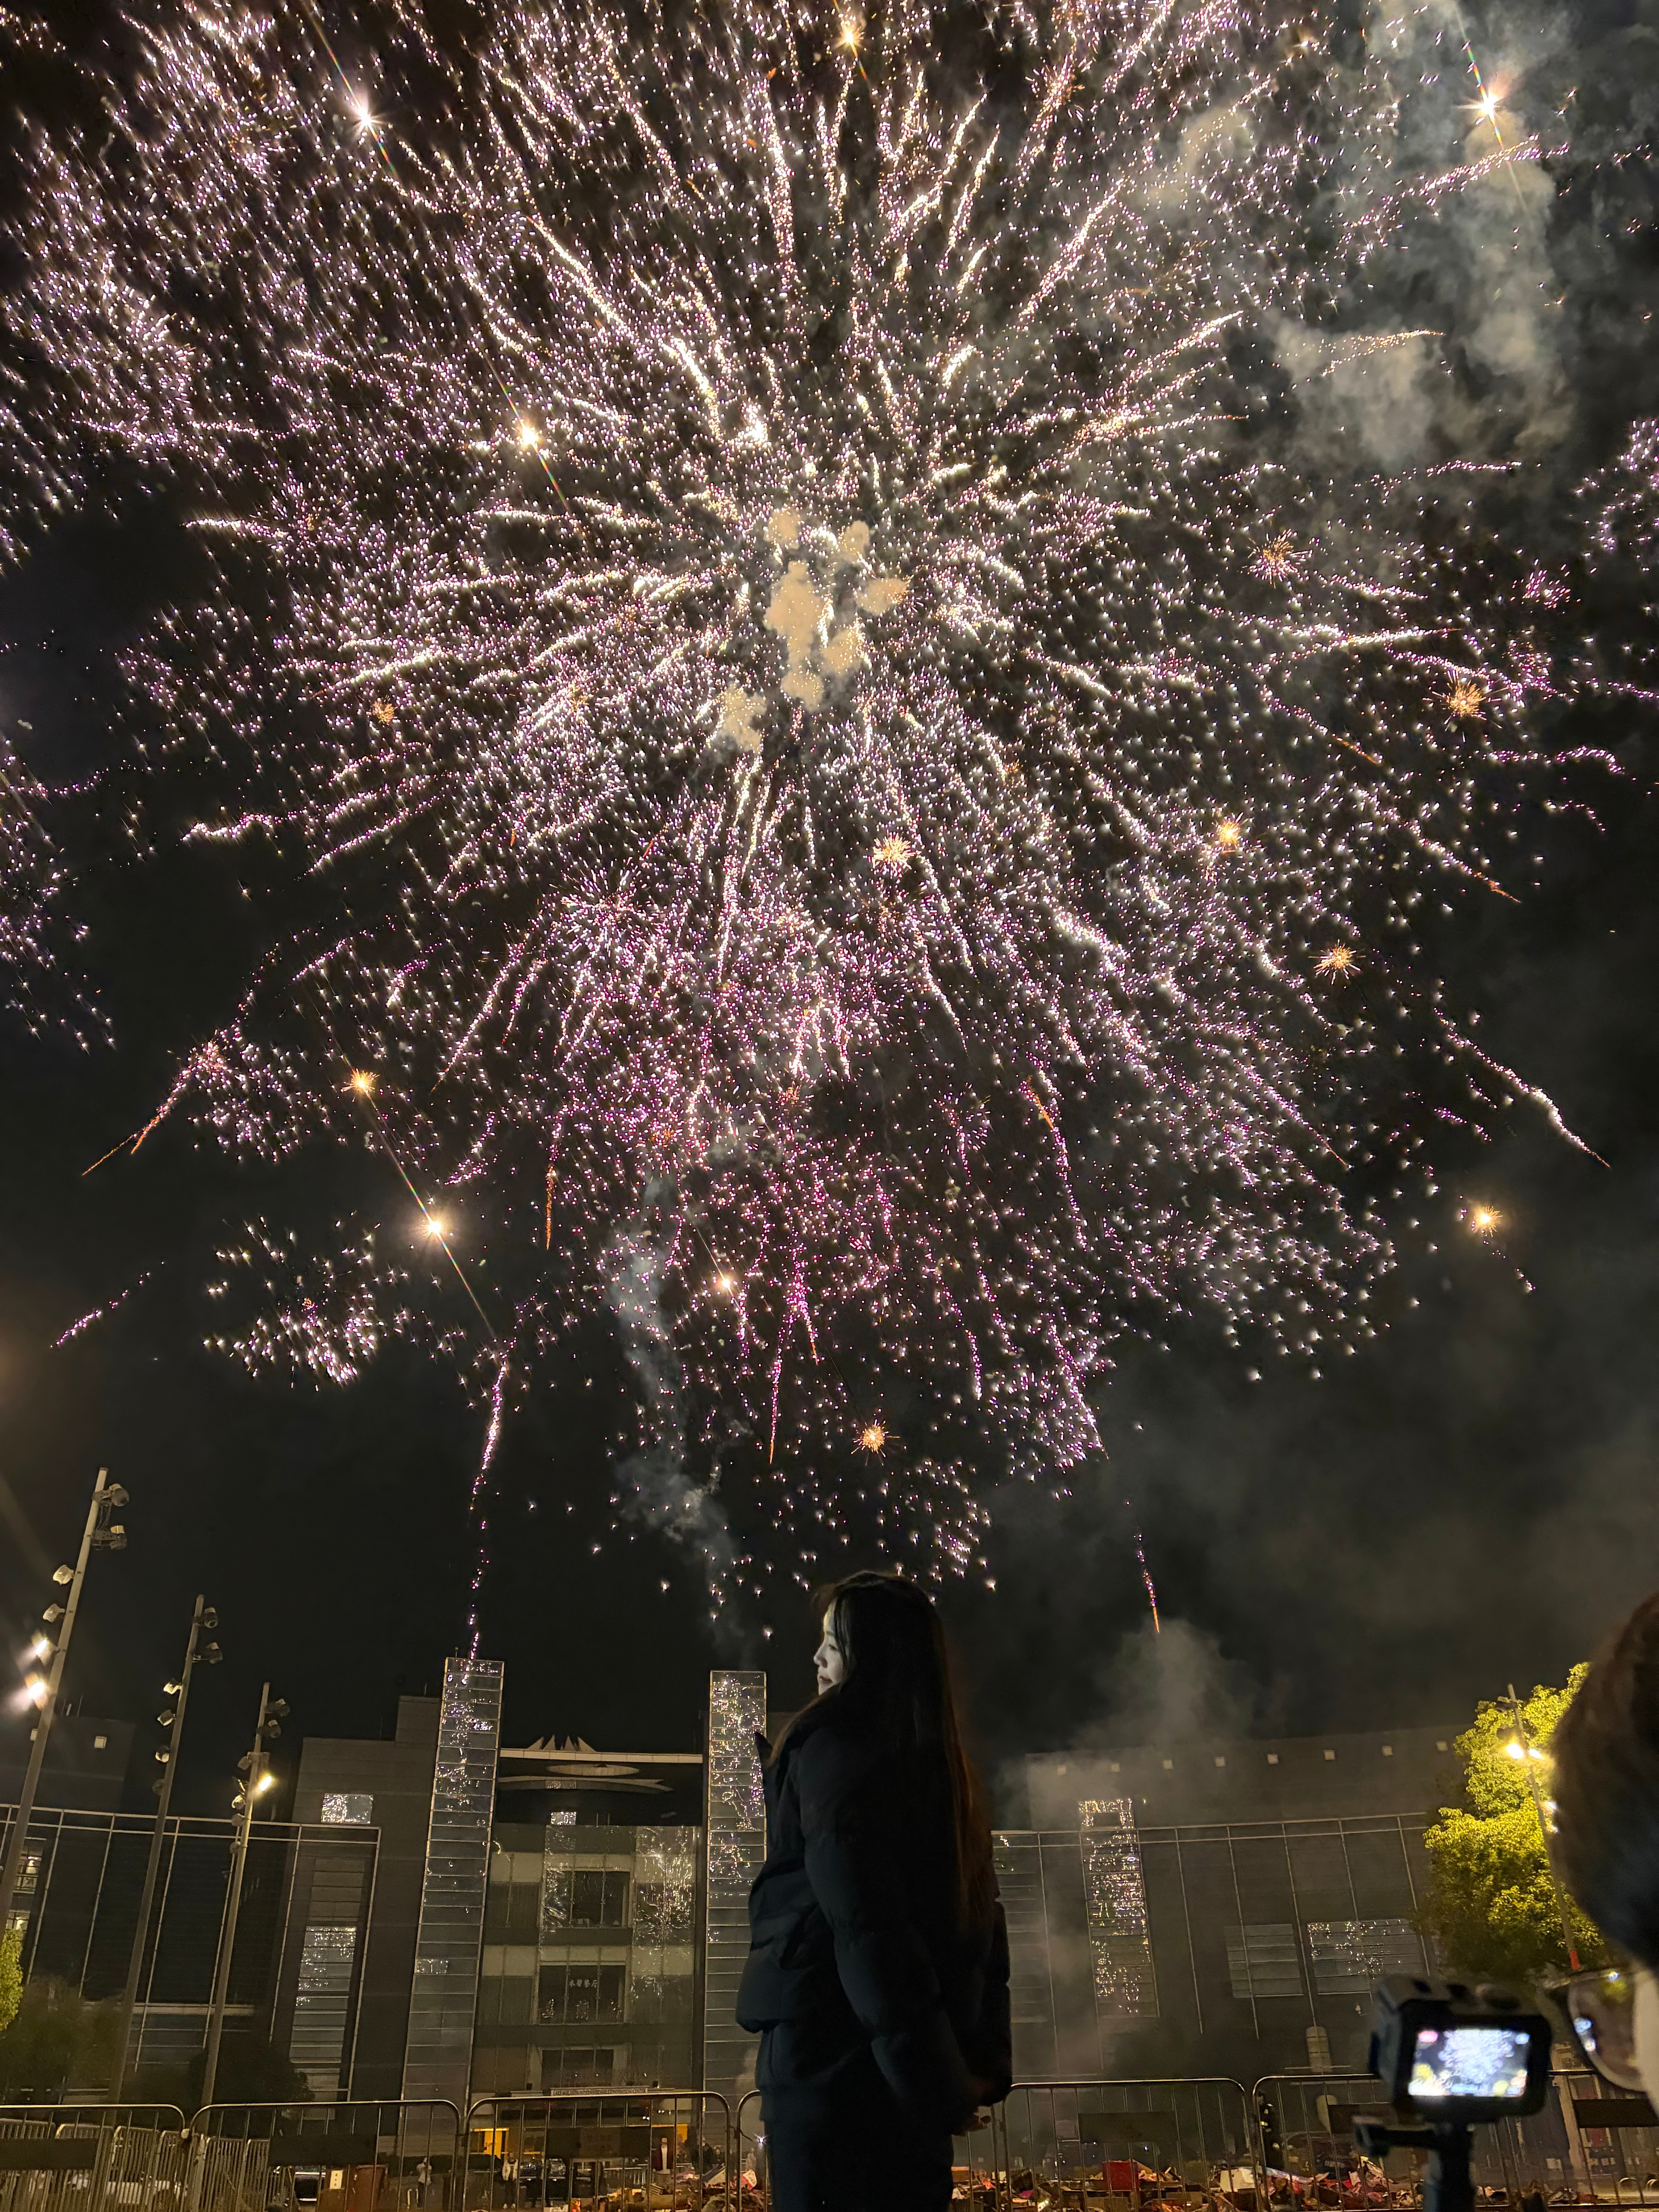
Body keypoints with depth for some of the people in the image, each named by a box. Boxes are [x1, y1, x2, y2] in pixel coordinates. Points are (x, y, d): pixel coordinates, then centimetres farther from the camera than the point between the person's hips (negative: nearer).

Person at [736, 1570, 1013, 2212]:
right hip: (913, 2059, 7)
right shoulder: (942, 1767, 13)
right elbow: (978, 1918, 13)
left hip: (830, 2048, -7)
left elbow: (863, 1918, -17)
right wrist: (983, 2063, 13)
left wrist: (932, 2071, -15)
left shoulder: (833, 1743, -9)